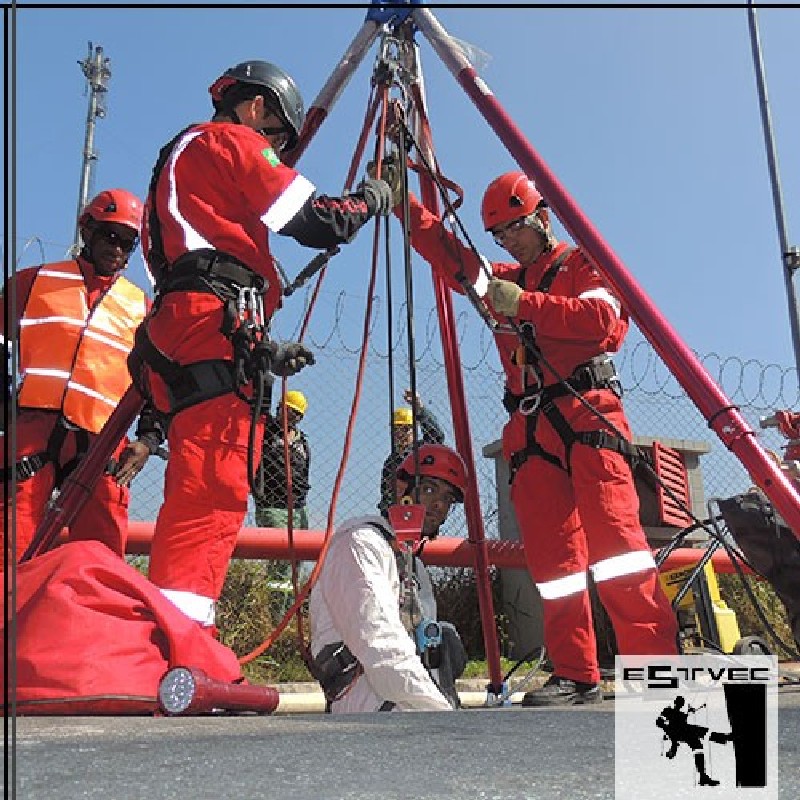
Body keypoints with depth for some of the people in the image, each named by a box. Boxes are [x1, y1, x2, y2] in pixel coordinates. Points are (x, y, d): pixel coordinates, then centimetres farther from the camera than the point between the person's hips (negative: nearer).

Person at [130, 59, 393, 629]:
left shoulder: (180, 155, 34)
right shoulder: (232, 141, 7)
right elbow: (319, 223, -1)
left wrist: (265, 349, 30)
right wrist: (371, 199, 19)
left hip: (175, 335, 10)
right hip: (219, 326, -9)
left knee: (202, 497, 6)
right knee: (212, 495, -18)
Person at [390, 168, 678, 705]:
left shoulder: (582, 264, 11)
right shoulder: (503, 279, 27)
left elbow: (603, 320, -8)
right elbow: (447, 254, 18)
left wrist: (525, 304, -13)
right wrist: (403, 202, 7)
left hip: (588, 415, -5)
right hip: (530, 428, 5)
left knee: (613, 534, -17)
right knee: (553, 554, -2)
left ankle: (656, 661, -16)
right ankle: (576, 676, 1)